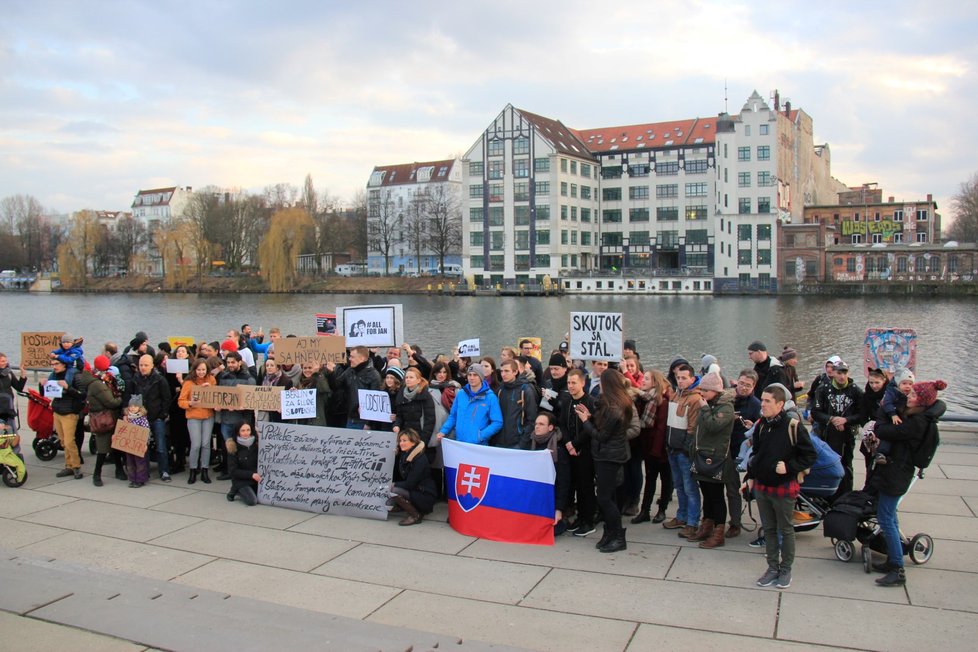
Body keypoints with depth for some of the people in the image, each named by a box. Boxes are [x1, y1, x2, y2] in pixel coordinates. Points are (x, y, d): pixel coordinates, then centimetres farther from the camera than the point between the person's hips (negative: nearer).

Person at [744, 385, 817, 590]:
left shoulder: (794, 427, -15)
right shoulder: (761, 425, 4)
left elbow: (810, 456, -10)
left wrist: (789, 467, -20)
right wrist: (750, 477, 12)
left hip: (784, 488, -5)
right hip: (761, 487, 6)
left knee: (786, 530, 9)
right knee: (768, 529, 14)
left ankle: (785, 570, 22)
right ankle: (772, 567, 26)